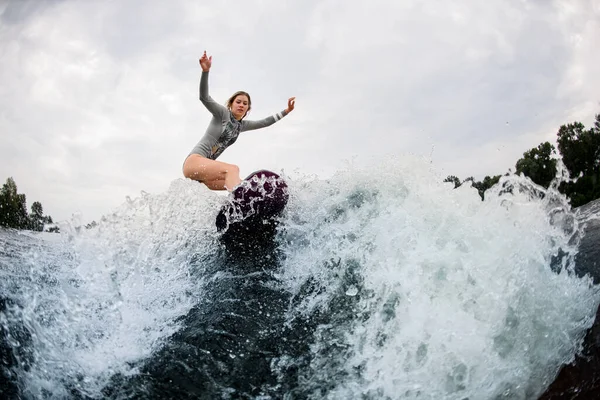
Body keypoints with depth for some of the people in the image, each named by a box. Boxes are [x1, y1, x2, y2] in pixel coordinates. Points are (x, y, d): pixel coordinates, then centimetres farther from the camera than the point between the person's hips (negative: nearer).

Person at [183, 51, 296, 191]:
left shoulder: (241, 125, 18)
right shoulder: (223, 113, -2)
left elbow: (264, 123, 27)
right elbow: (204, 97, -17)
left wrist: (286, 111, 25)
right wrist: (205, 70, -30)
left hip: (207, 168, 8)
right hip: (194, 161, -8)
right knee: (233, 169, -34)